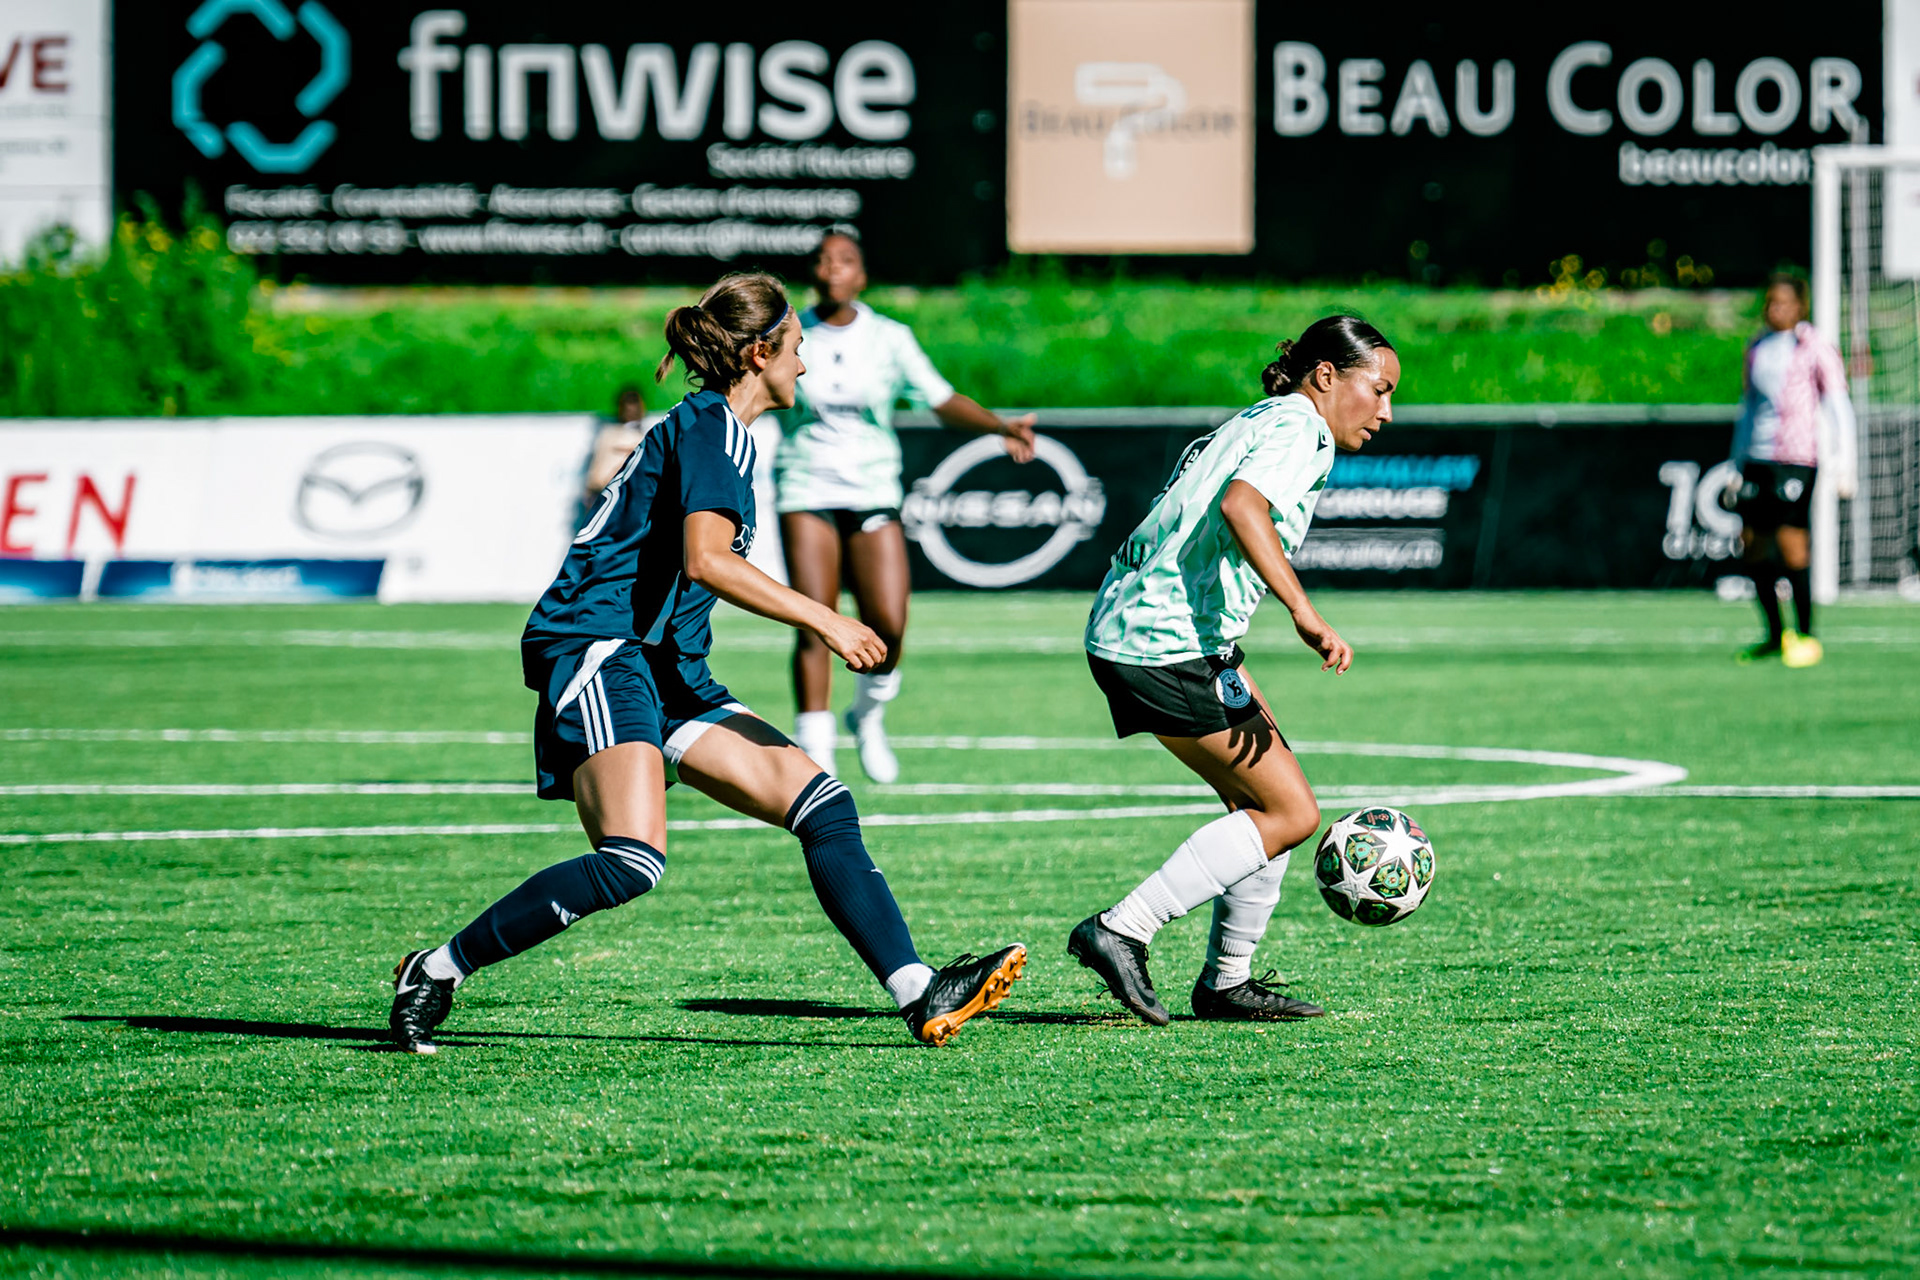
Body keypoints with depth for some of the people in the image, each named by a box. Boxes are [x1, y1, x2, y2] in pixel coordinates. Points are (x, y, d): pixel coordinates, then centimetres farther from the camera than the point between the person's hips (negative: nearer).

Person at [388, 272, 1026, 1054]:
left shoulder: (704, 426, 22)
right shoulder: (713, 427, -7)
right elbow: (706, 561, -21)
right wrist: (822, 621, -18)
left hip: (667, 673, 10)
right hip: (599, 650, -10)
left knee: (822, 805, -1)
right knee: (631, 863, -25)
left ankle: (920, 996, -7)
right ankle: (436, 971, -15)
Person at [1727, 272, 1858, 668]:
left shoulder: (1816, 347, -2)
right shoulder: (1757, 349, 15)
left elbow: (1838, 408, -3)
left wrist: (1843, 467, -10)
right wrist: (1737, 470, 21)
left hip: (1797, 459, -6)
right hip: (1757, 458, 6)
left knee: (1791, 548, -11)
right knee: (1752, 548, 3)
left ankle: (1805, 636, -1)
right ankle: (1776, 635, 14)